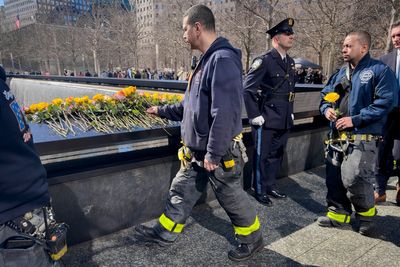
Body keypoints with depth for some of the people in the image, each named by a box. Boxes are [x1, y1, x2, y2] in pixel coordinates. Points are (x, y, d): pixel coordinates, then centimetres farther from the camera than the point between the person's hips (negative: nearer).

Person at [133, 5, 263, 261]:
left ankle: (253, 240, 34)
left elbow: (224, 113, -28)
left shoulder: (223, 59, -22)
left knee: (232, 198, 10)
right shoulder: (207, 60, 11)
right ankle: (164, 233, 36)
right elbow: (191, 105, 19)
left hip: (218, 153, -9)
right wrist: (163, 111, 27)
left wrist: (213, 154, -24)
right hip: (196, 151, 9)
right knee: (181, 192, 18)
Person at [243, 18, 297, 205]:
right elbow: (248, 89, -16)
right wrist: (255, 116, -15)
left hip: (284, 121, 8)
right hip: (267, 121, -7)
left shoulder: (291, 62, 11)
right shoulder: (264, 61, -14)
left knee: (277, 155, 18)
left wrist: (290, 113, 18)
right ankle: (260, 191, 23)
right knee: (262, 156, 7)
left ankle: (271, 186, 35)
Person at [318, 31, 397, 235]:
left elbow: (385, 102, -14)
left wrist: (355, 120, -18)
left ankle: (366, 214, 16)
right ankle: (338, 213, 26)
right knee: (334, 177, 10)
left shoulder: (380, 70, -4)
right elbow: (326, 94, 23)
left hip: (362, 137, -7)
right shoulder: (341, 72, 16)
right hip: (337, 136, 7)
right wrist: (326, 109, 0)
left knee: (353, 179, -12)